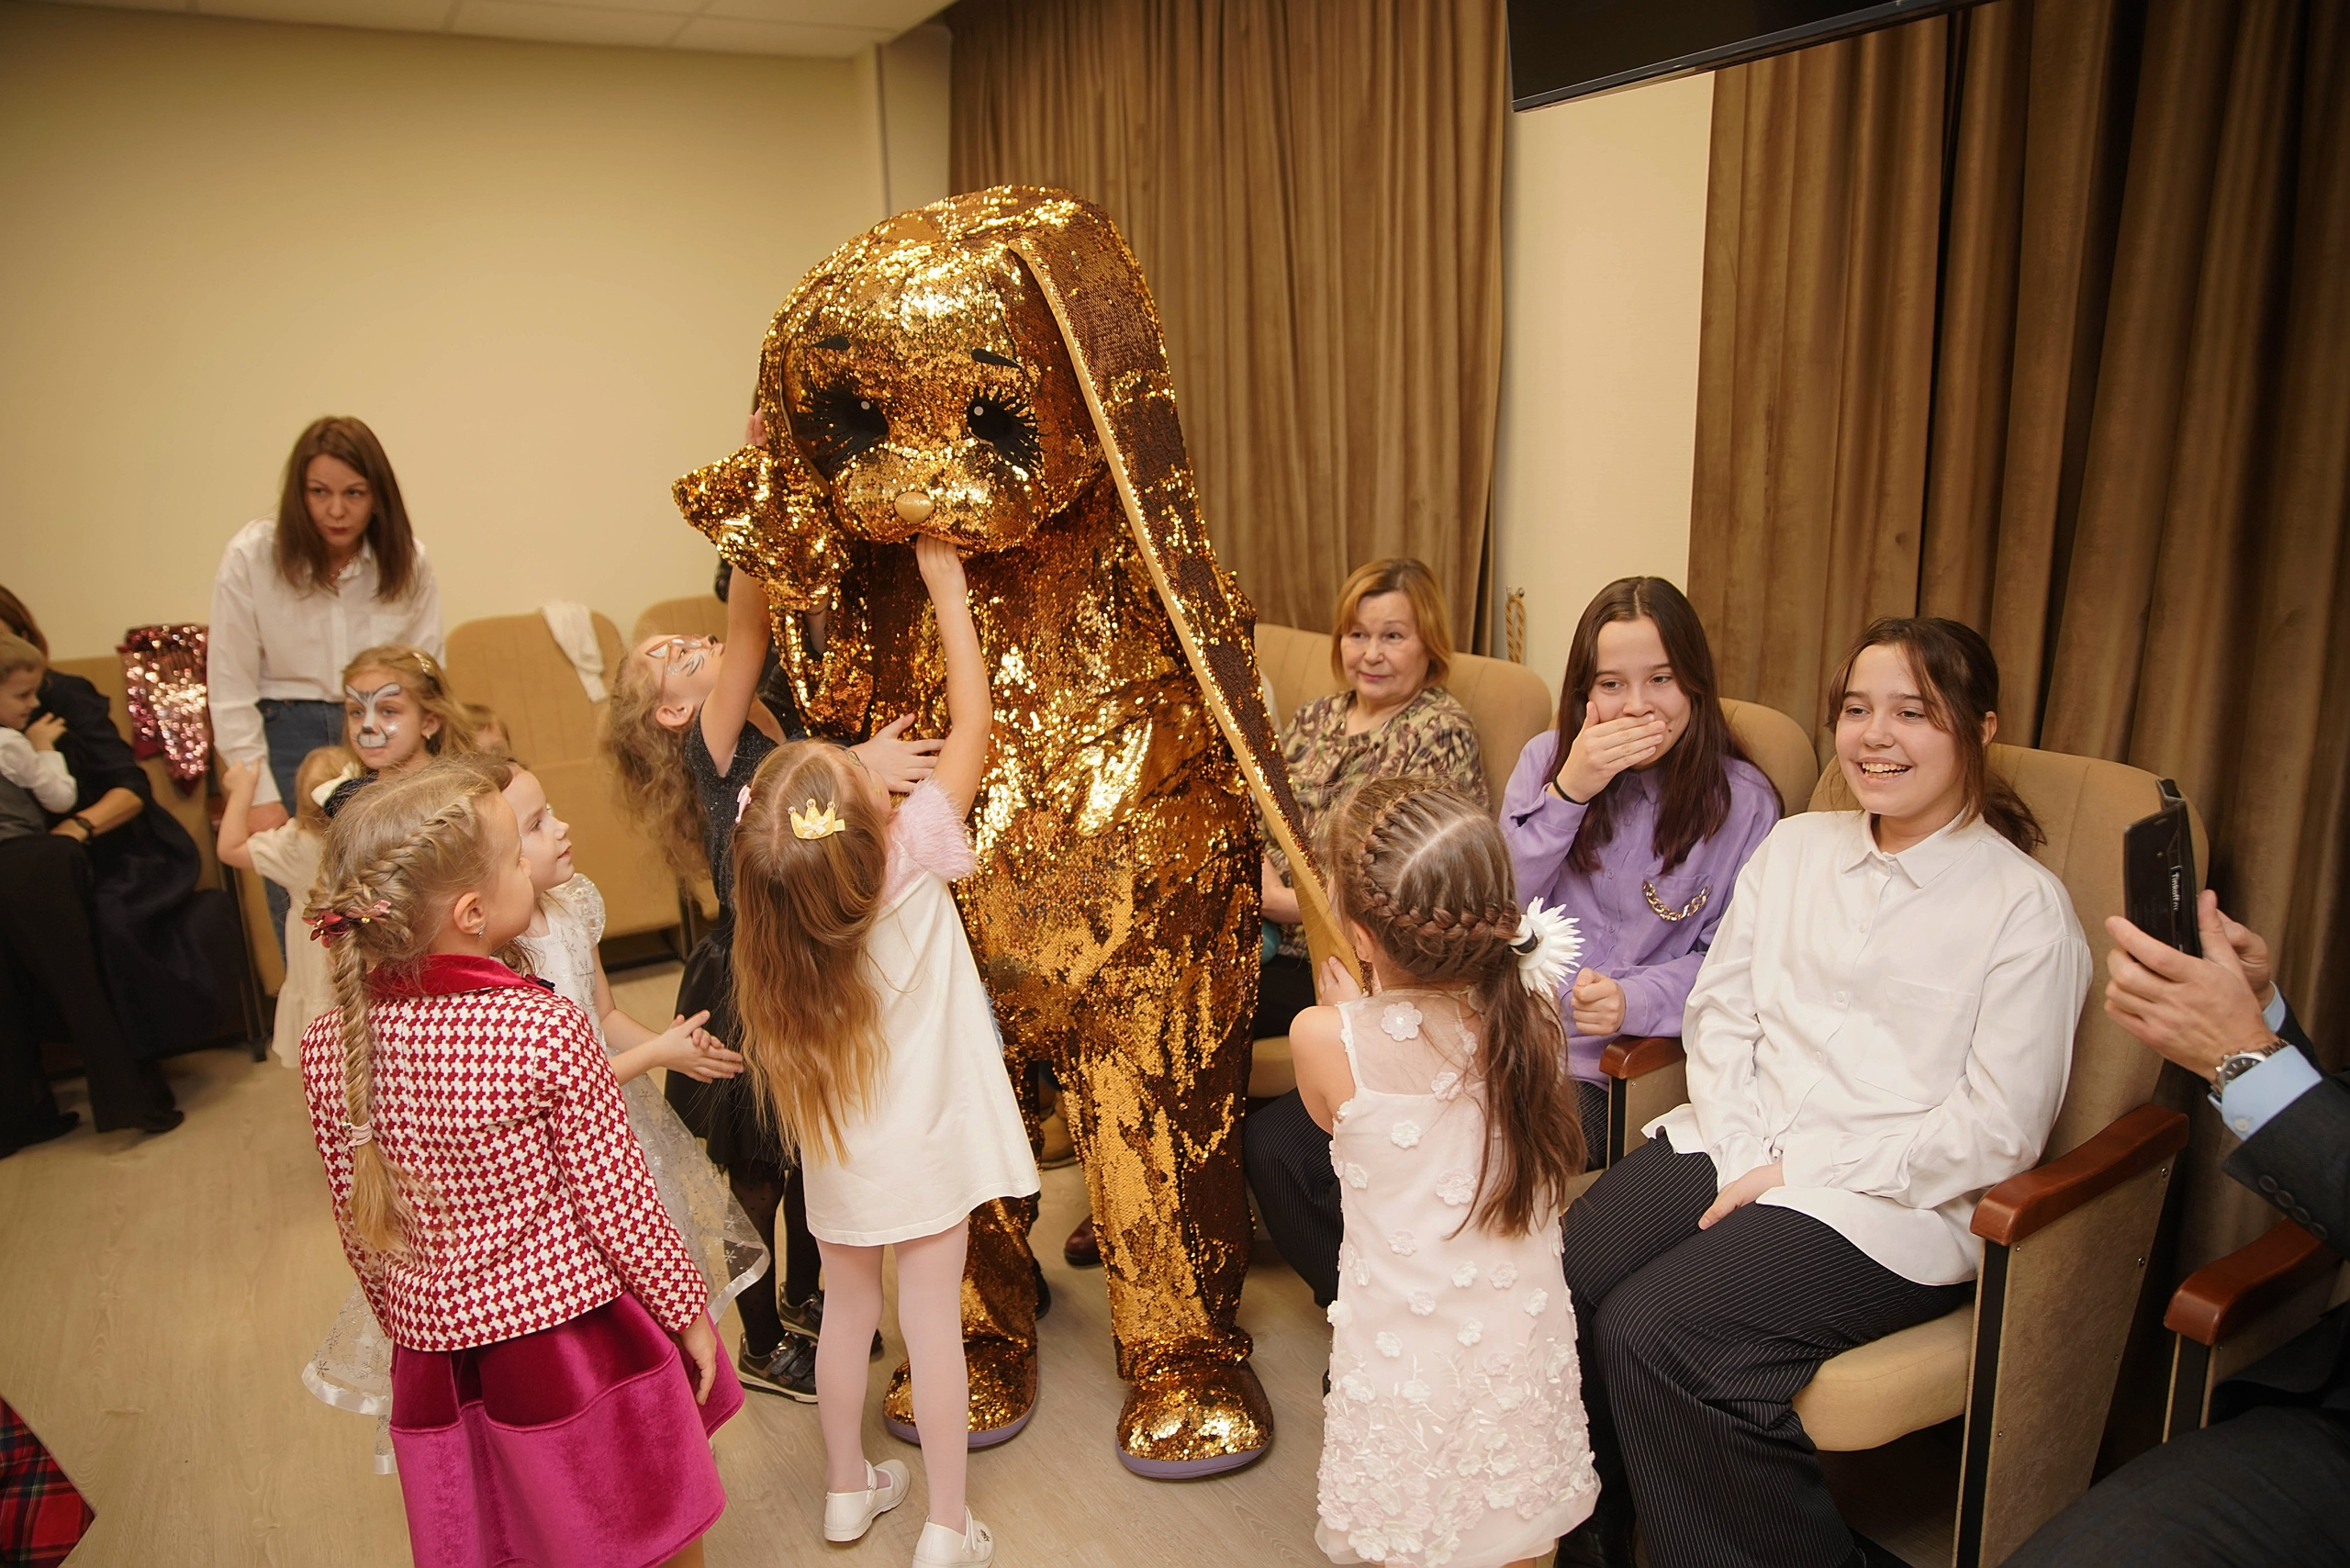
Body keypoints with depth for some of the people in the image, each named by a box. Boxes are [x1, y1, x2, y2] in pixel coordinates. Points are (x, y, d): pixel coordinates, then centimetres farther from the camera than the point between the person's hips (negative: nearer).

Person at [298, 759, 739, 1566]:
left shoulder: (329, 1047, -8)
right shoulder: (545, 1027, -22)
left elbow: (360, 1226, 4)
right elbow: (615, 1198, -15)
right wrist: (688, 1310, 0)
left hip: (440, 1349, 5)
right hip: (576, 1337, -4)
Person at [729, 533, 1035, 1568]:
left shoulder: (776, 885, -16)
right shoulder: (913, 856, -27)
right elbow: (972, 724, -19)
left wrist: (862, 781, 5)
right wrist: (946, 588, -13)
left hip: (838, 1146, 4)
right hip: (923, 1142, -4)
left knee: (848, 1307, 20)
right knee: (932, 1317, 8)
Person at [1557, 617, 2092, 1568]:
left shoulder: (2025, 906, -4)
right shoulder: (1796, 847, 13)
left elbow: (1998, 1131, -9)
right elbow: (1720, 1011, 10)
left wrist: (1800, 1169, -12)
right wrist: (1746, 1153, -6)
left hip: (1889, 1205, -5)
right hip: (1736, 1145, 5)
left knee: (1649, 1336, -24)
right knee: (1554, 1282, -18)